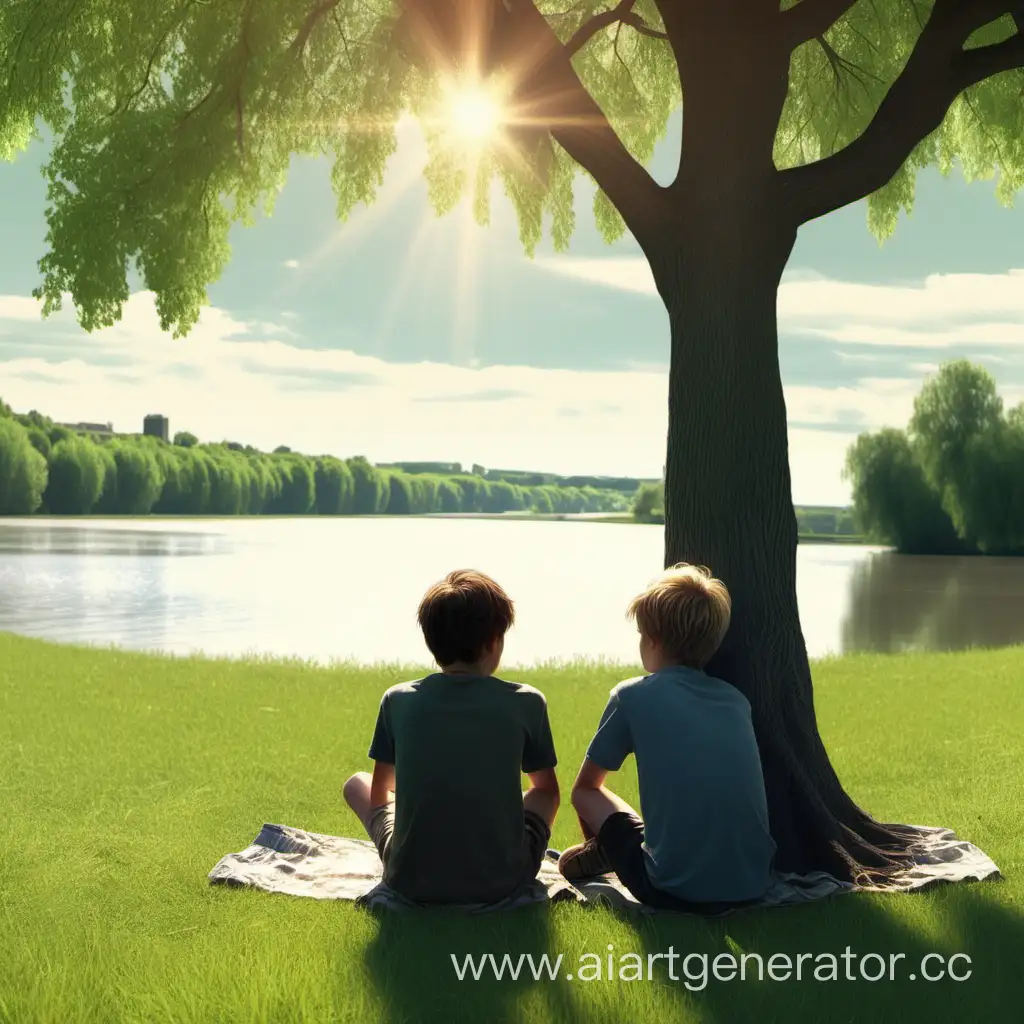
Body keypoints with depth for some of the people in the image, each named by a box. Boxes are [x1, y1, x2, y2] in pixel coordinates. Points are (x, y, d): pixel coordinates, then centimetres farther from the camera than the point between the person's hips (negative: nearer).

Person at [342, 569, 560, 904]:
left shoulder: (398, 700, -4)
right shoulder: (526, 702, -6)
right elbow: (547, 788, 11)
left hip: (412, 881, 0)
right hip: (502, 880, 0)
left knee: (358, 783, 26)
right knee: (543, 793, 30)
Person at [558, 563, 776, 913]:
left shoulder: (633, 696, -3)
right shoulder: (736, 700, 10)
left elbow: (585, 785, 12)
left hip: (678, 891, -5)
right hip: (753, 884, 5)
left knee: (587, 795, 15)